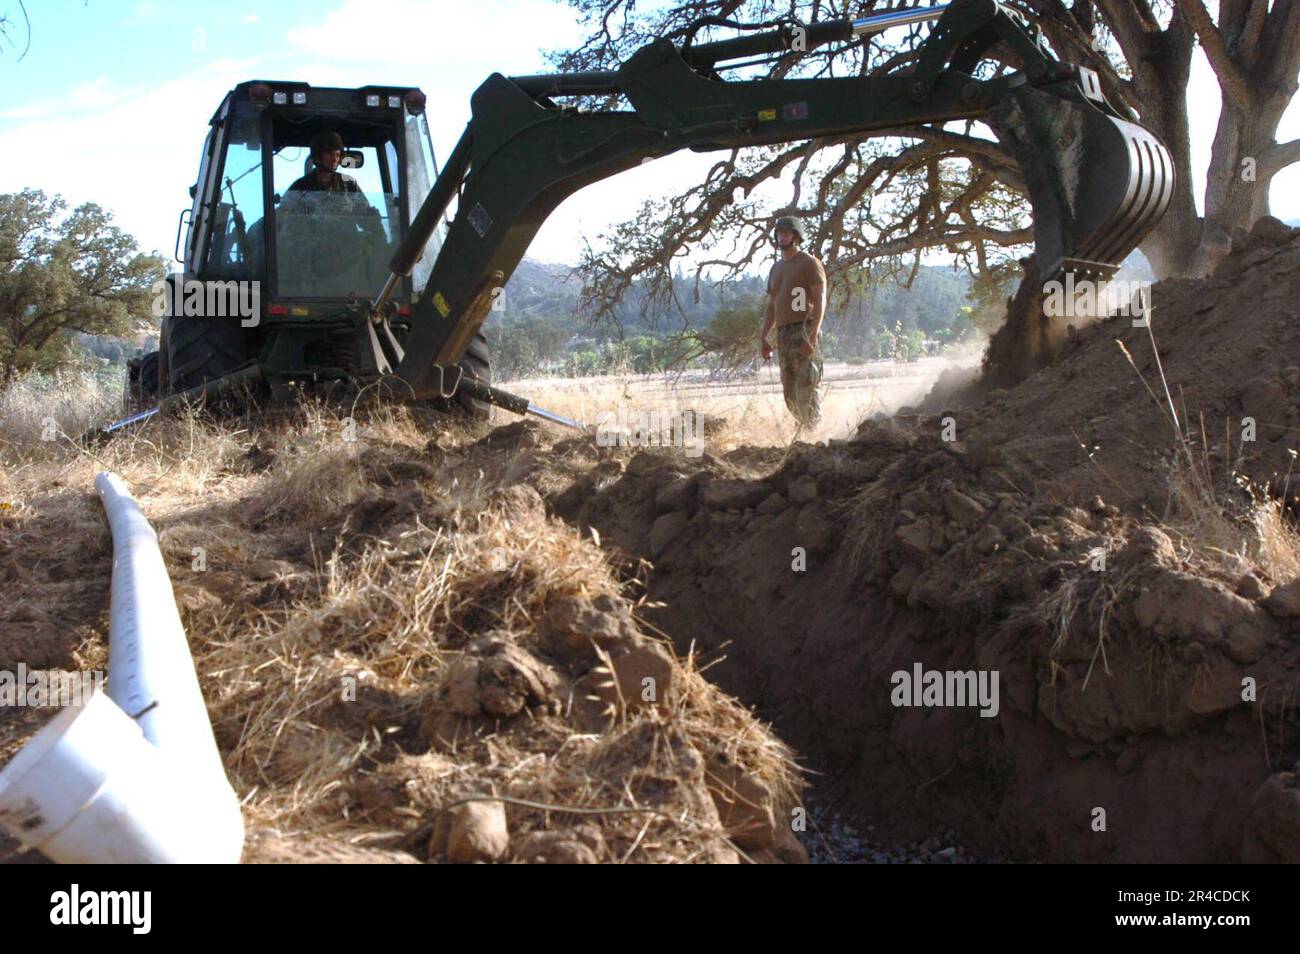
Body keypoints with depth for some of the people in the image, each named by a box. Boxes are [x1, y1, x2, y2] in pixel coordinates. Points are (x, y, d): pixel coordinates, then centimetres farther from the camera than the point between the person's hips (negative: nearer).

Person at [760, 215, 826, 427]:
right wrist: (763, 338, 13)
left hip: (804, 332, -7)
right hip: (783, 335, 7)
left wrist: (812, 336, -21)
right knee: (791, 393, 8)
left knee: (806, 389, -14)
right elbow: (771, 307, 23)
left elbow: (820, 301, -11)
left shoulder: (810, 263, -2)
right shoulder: (776, 269, 21)